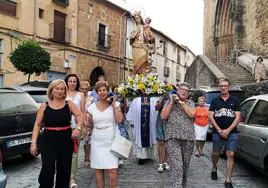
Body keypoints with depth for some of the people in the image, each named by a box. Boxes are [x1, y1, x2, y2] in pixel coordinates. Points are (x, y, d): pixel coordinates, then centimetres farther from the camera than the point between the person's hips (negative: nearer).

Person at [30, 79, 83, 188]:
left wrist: (78, 128, -19)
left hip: (66, 140, 2)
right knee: (47, 170, -9)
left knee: (64, 170, 11)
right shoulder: (44, 106, 2)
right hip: (48, 141, -1)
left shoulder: (69, 104, 4)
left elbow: (80, 116, 1)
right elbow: (37, 125, 3)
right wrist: (33, 143, -4)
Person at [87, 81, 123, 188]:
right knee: (98, 169, 7)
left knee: (112, 169, -7)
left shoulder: (115, 104, 1)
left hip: (110, 142, -2)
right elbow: (89, 123, 16)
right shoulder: (92, 107, 6)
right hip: (97, 142, 3)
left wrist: (114, 105, -10)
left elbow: (120, 120, -12)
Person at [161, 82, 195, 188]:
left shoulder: (190, 103, 13)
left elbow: (192, 114, -7)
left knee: (185, 167, 12)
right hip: (173, 138, -2)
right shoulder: (169, 102, 11)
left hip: (188, 138, 2)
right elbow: (163, 116, -2)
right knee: (177, 167, -15)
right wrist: (171, 102, -4)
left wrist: (181, 102, -6)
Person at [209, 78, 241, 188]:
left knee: (230, 155, -6)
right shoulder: (215, 101, 7)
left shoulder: (234, 100, 5)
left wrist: (228, 130, -10)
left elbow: (238, 117, 0)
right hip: (217, 132, 1)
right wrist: (219, 130, -8)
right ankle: (214, 169, 41)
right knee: (215, 154, 11)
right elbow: (211, 117, 2)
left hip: (231, 133, -1)